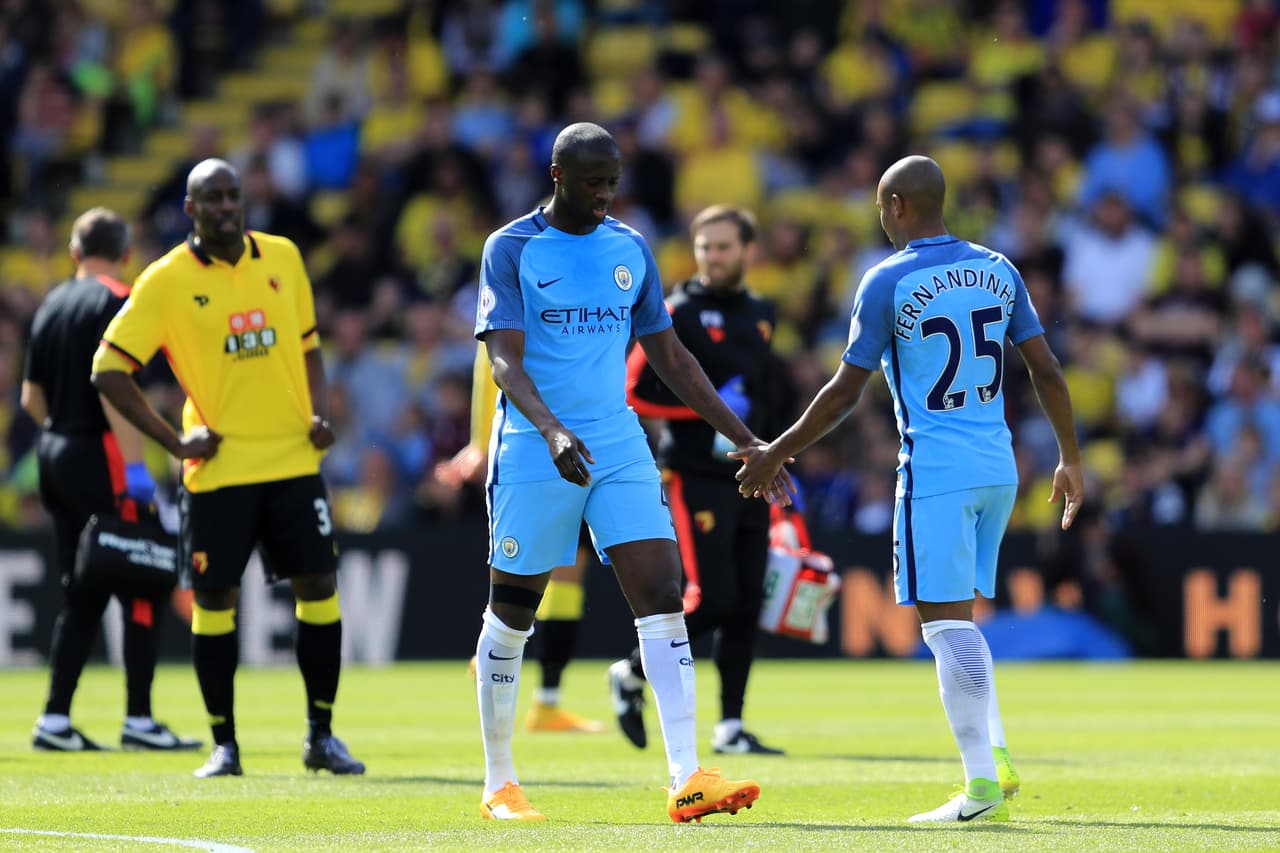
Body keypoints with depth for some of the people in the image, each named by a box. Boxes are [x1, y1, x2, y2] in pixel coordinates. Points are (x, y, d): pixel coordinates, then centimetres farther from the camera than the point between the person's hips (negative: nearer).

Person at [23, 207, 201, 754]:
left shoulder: (52, 304, 14)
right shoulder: (115, 301, -9)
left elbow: (31, 396, 18)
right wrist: (134, 466, -22)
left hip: (54, 455, 8)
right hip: (99, 458, -8)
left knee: (82, 595, 12)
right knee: (144, 590, -2)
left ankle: (55, 721, 8)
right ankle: (138, 720, -4)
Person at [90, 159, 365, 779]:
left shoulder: (283, 258, 7)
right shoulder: (165, 281, -5)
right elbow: (108, 369, -4)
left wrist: (318, 412, 4)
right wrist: (174, 442, -9)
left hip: (293, 459, 3)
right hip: (218, 468, -3)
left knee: (319, 587, 0)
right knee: (214, 600, 0)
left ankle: (321, 737, 12)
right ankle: (223, 745, 10)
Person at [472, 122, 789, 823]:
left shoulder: (630, 250, 10)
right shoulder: (511, 250, -5)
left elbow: (669, 357, 17)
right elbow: (504, 359, -14)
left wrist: (744, 440, 14)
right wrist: (552, 429, -32)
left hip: (619, 448, 4)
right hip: (533, 453, -4)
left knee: (661, 595, -10)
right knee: (511, 615, 4)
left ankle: (685, 781, -15)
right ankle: (499, 785, 18)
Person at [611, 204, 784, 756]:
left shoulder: (761, 315, 15)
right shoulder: (678, 314, -6)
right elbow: (635, 393, -11)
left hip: (749, 481, 7)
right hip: (695, 478, -7)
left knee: (746, 606, 2)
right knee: (711, 600, -14)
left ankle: (731, 726, 8)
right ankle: (632, 675, 8)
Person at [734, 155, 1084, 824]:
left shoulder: (887, 282, -8)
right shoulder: (998, 270, 9)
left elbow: (845, 393, -5)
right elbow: (1045, 371, 9)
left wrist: (776, 455, 6)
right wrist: (1070, 460, 19)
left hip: (934, 473, -6)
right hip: (998, 469, 6)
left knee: (947, 621, -6)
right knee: (959, 619, 18)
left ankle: (981, 784, -11)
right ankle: (996, 757, 8)